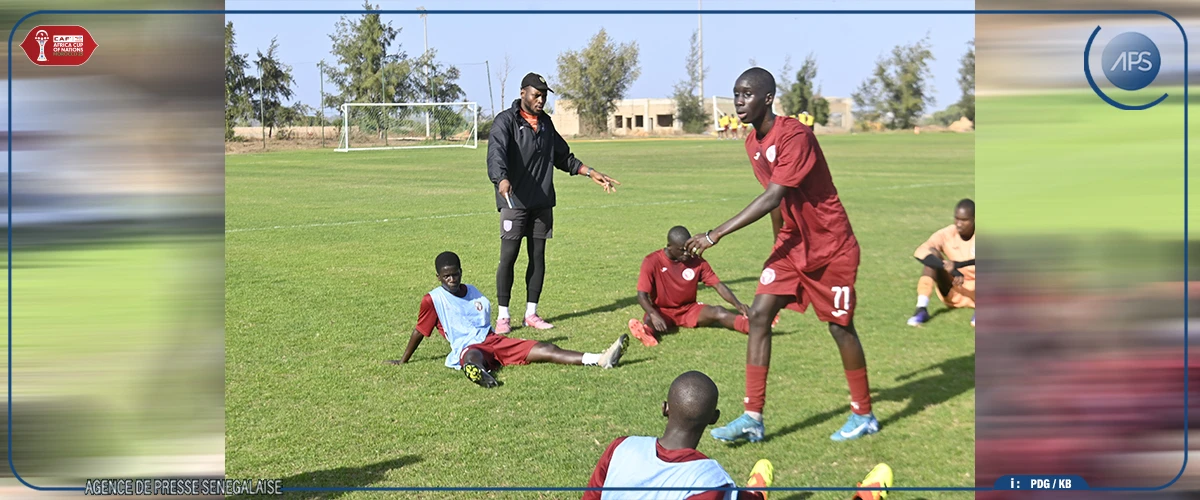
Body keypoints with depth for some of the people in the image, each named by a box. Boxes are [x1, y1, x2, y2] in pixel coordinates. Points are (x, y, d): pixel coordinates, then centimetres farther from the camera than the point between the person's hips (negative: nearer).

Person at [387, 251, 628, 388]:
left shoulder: (473, 292, 20)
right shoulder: (433, 300, 4)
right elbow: (419, 331, 11)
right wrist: (403, 360, 16)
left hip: (493, 340, 6)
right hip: (466, 347, -6)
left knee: (543, 349, -12)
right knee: (474, 357, -45)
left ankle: (601, 359, -27)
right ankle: (479, 372, -86)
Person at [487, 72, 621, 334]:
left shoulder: (546, 123, 15)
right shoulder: (506, 121, -7)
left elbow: (563, 156, 26)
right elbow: (496, 153, -24)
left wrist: (591, 173, 19)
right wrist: (502, 179, -43)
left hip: (542, 202, 6)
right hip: (514, 201, -6)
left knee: (538, 257, 7)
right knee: (508, 256, -7)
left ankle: (531, 313, 16)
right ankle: (503, 316, 1)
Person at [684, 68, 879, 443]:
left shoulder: (795, 136, -24)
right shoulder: (753, 143, 3)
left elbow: (773, 197, -31)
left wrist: (716, 235, -33)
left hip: (831, 246, -7)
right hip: (792, 244, 8)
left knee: (840, 326, 3)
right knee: (759, 313, -6)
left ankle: (864, 415, 22)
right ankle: (753, 419, -5)